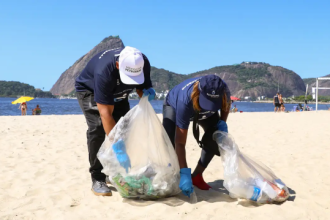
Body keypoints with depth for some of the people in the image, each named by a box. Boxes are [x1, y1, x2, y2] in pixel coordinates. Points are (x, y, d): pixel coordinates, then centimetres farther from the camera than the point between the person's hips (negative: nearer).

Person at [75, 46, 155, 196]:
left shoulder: (143, 63, -28)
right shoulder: (105, 71, -44)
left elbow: (142, 86, -9)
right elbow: (105, 113, -45)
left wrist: (148, 92, -35)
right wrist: (117, 146, -50)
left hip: (116, 94, 5)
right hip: (89, 90, -5)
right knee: (98, 129, -22)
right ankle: (97, 178, -14)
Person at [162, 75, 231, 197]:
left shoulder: (223, 92, -36)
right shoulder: (185, 101, -48)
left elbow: (227, 105, -6)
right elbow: (180, 143, -46)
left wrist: (222, 123, -24)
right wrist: (184, 174, -50)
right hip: (174, 105, -3)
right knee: (170, 141, -25)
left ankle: (197, 176, -3)